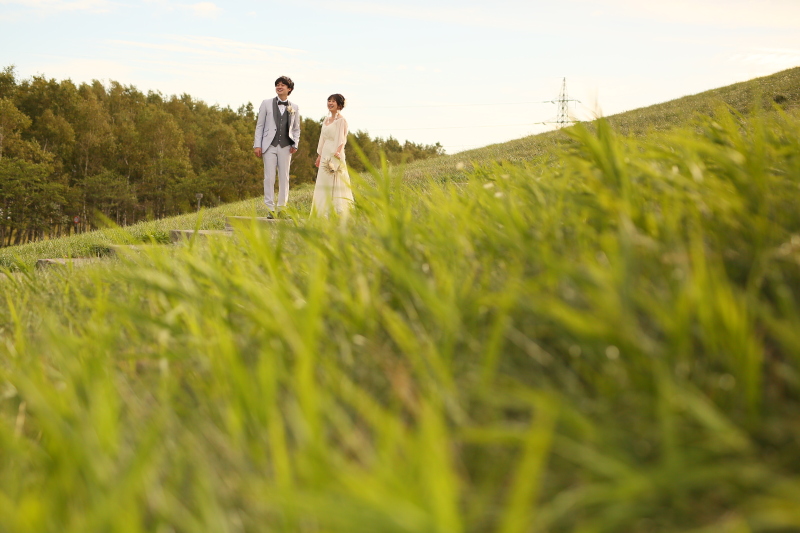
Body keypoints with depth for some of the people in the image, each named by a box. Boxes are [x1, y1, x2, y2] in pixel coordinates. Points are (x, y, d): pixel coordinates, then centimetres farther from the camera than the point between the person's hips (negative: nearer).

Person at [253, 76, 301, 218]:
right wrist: (257, 145, -2)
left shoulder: (294, 108, 11)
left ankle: (282, 208, 9)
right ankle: (270, 209, -1)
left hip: (285, 146, 1)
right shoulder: (266, 104, 7)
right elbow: (260, 125, 6)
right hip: (269, 145, -1)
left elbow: (296, 129, 16)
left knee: (284, 178, 2)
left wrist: (295, 145, 0)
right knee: (269, 177, -4)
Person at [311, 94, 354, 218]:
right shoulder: (326, 120, 17)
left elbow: (341, 139, -12)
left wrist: (337, 153, -22)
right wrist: (319, 155, 18)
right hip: (325, 155, 8)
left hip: (335, 155, -8)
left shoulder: (341, 120, -5)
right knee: (323, 184, 6)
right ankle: (325, 213, 9)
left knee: (335, 184, -9)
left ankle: (339, 214, -8)